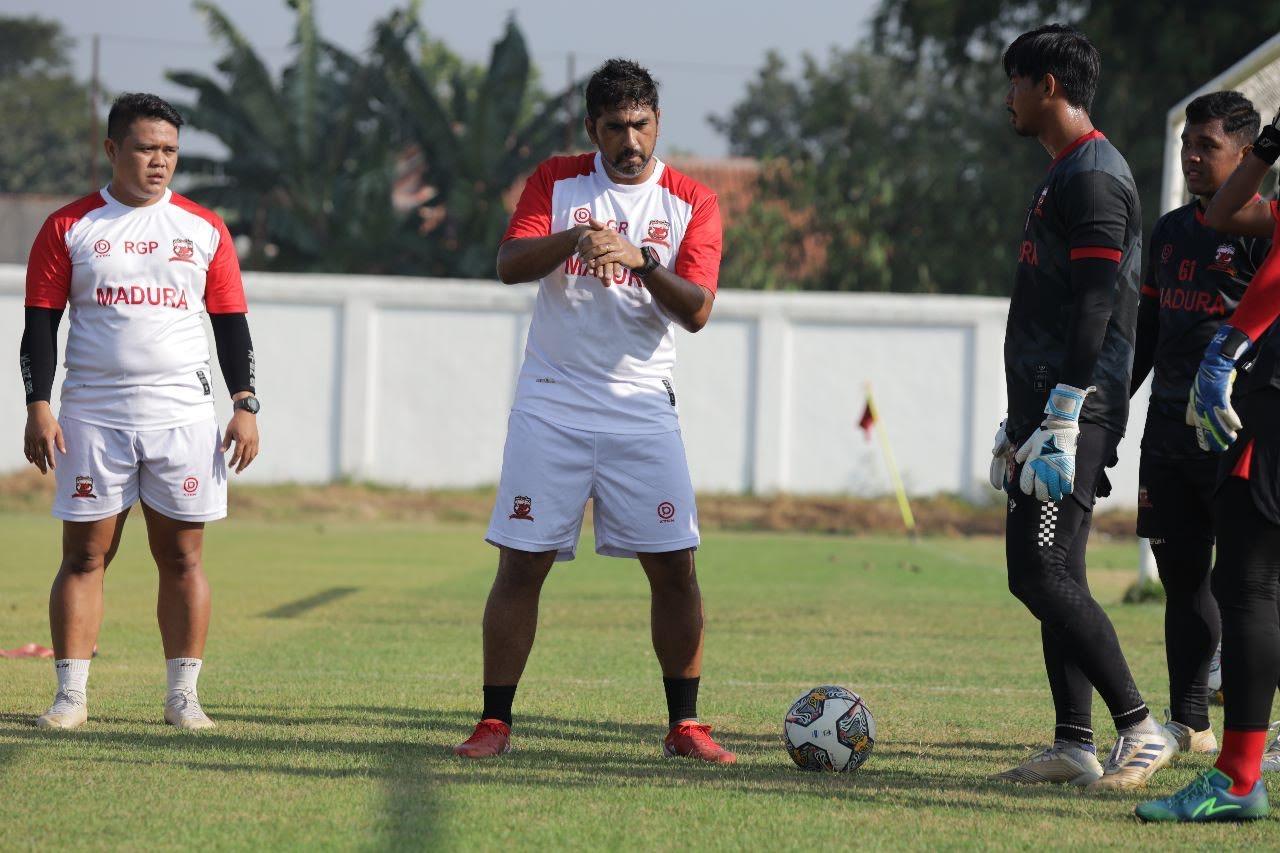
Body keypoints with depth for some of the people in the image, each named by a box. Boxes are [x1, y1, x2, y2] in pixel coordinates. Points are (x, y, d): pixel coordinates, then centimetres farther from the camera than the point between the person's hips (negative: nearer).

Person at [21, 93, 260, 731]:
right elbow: (41, 324, 3)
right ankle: (71, 695, 2)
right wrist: (39, 405, -7)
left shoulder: (204, 230, 9)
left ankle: (183, 695, 7)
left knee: (181, 556, 2)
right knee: (84, 554, -2)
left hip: (184, 416, 1)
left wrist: (245, 406, 2)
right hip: (92, 416, -1)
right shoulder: (70, 227, 4)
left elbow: (231, 325, 11)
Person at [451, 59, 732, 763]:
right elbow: (509, 264, -9)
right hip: (551, 407, -1)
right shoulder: (557, 182, 6)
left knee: (674, 567, -4)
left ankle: (683, 725, 5)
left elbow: (696, 310, -7)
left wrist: (641, 259, -24)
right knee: (521, 565, -4)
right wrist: (575, 239, -27)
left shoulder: (692, 202, 5)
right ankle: (494, 723, 2)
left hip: (642, 410, 1)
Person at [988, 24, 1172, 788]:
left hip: (1076, 408, -10)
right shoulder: (1064, 176, 21)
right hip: (1049, 408, 10)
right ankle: (1074, 746, 10)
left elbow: (1096, 304, -19)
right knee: (1051, 577, 9)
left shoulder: (1093, 176, -12)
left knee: (1042, 573, -14)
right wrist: (1021, 424, 27)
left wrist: (1061, 424, -23)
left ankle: (1141, 728, -12)